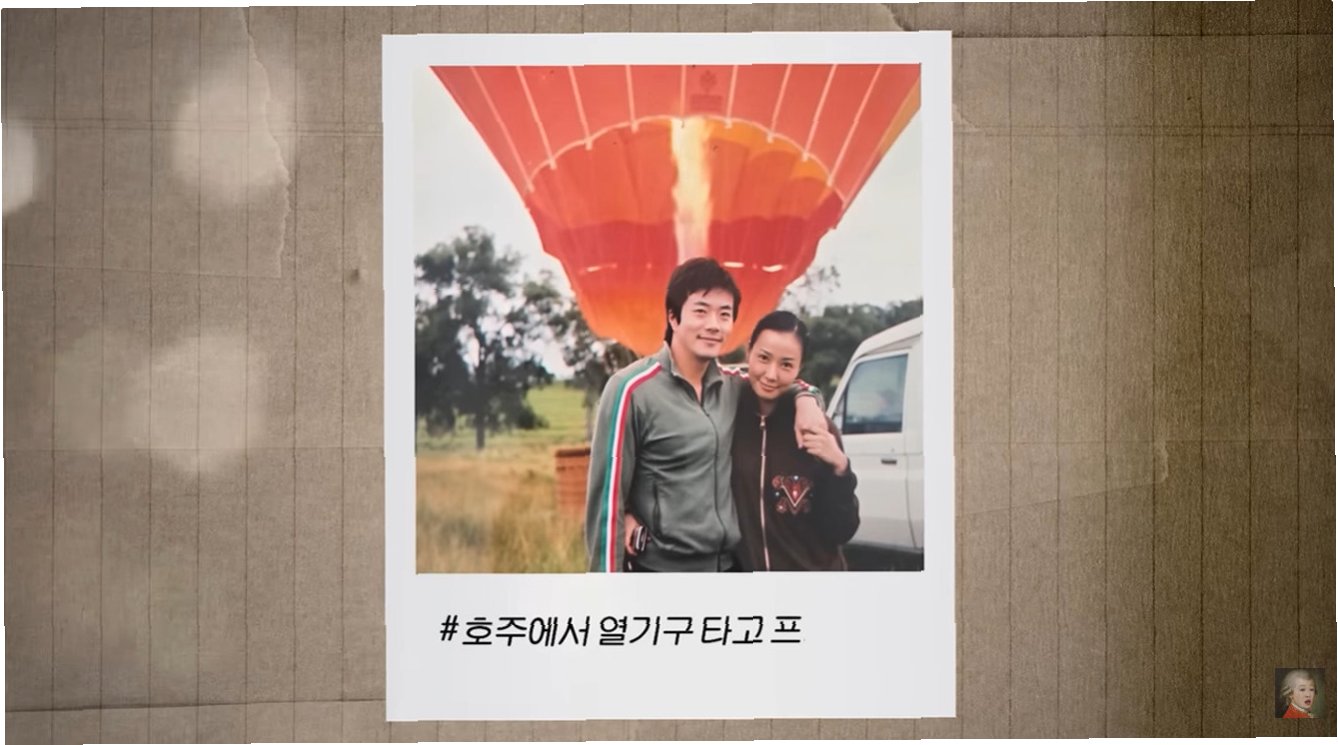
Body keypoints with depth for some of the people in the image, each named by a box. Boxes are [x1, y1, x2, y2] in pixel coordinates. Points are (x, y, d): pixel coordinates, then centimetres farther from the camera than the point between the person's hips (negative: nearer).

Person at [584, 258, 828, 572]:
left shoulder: (734, 388, 6)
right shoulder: (633, 390, -11)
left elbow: (778, 379, 28)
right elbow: (607, 496, -10)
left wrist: (805, 397, 3)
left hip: (730, 570, 6)